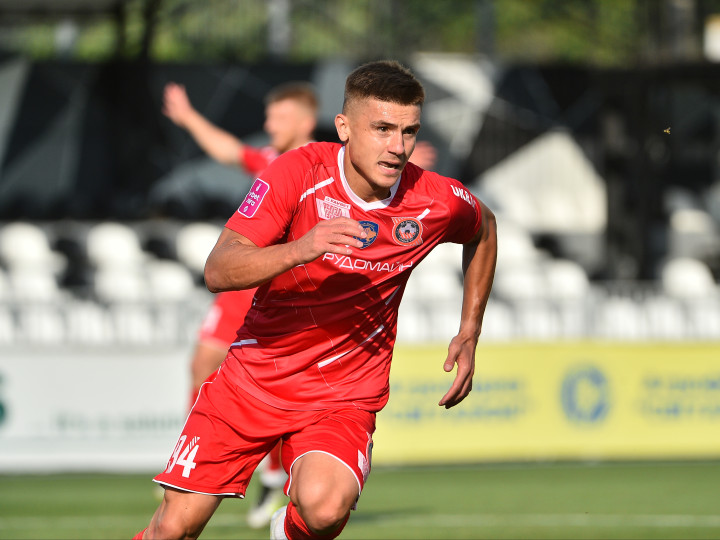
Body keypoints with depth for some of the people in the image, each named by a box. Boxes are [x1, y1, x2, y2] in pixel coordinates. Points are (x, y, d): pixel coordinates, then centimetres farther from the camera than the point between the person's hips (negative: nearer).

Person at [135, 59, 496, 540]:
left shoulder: (436, 202, -10)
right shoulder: (299, 172, -16)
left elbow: (484, 229, 16)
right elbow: (218, 271, -22)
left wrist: (469, 337, 11)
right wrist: (300, 249, -39)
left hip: (346, 392, 0)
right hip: (255, 373, 0)